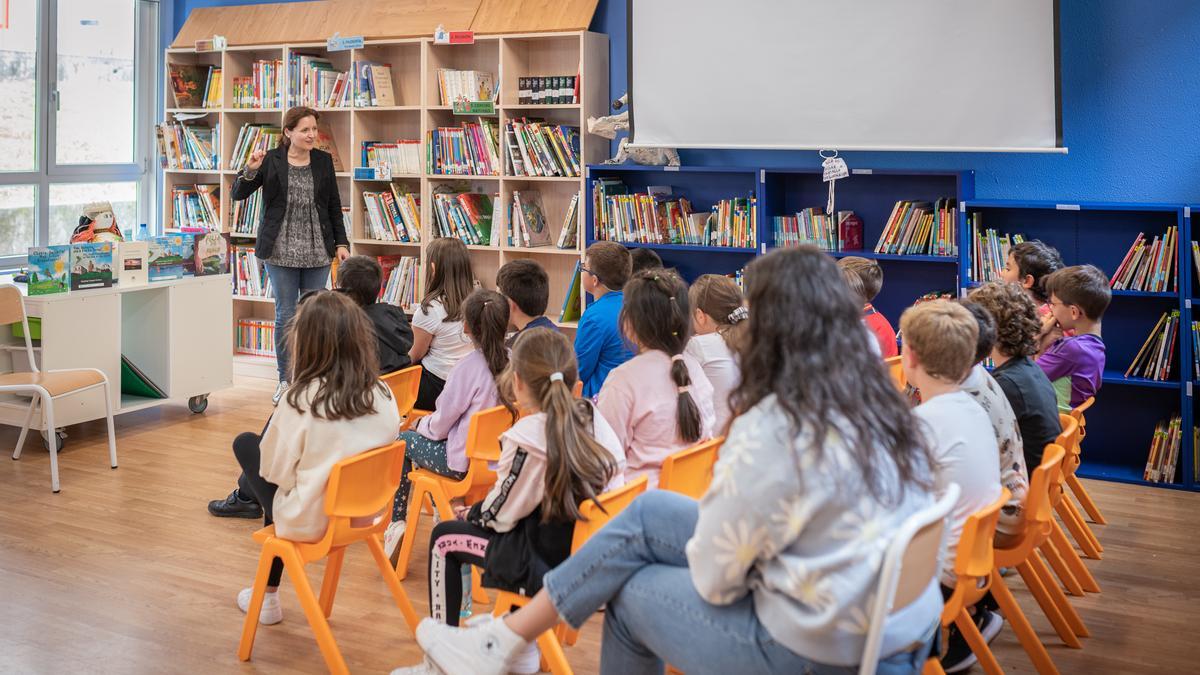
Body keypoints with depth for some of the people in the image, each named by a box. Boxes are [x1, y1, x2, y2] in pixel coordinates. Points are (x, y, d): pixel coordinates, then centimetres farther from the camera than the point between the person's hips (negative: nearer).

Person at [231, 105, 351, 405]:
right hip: (281, 251, -2)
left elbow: (334, 206, 10)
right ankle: (285, 379, 14)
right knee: (285, 314, 2)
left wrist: (341, 242, 4)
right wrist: (250, 171, -21)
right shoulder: (271, 160, -2)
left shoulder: (324, 161, 6)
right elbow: (238, 194, -2)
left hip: (317, 252, 2)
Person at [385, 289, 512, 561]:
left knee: (403, 442, 19)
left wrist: (422, 424, 11)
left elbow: (440, 426, -13)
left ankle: (396, 522, 20)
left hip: (465, 461, -6)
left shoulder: (469, 366, -23)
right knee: (421, 430, 28)